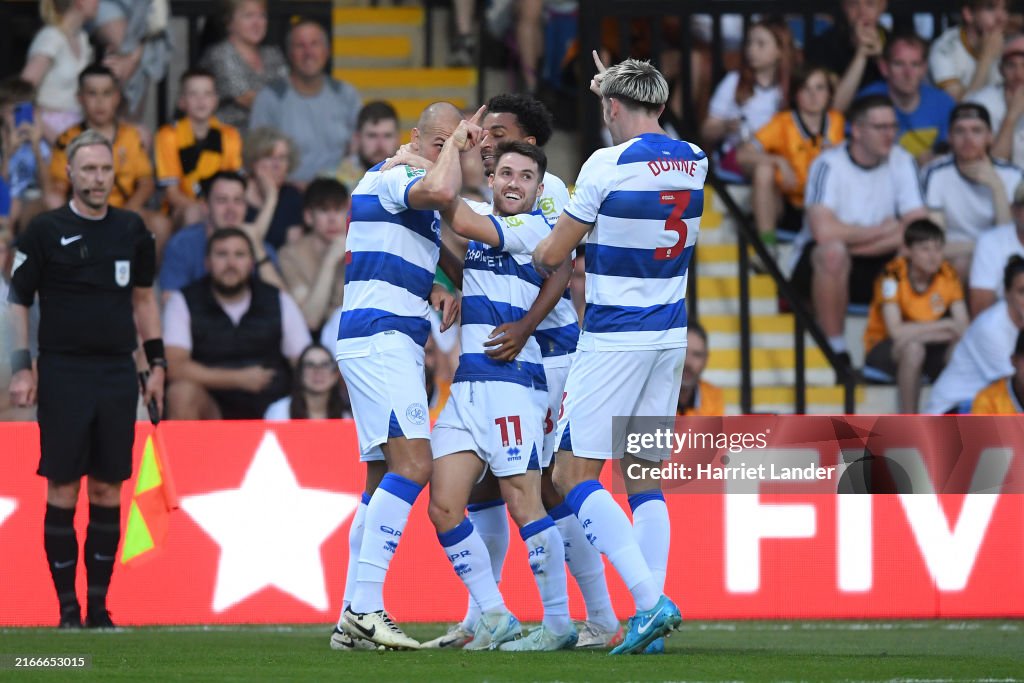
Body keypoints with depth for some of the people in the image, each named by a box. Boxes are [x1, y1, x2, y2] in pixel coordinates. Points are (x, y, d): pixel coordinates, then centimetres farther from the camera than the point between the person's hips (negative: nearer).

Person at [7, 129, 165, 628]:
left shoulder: (131, 231, 9)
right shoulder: (45, 231, -2)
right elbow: (17, 299, 0)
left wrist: (157, 364, 14)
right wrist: (21, 369, -8)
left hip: (117, 375, 3)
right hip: (63, 375, -3)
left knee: (108, 491, 3)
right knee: (62, 490, -3)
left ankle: (100, 605, 8)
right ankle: (67, 606, 1)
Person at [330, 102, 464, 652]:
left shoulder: (411, 195, 22)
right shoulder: (394, 177, -9)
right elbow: (439, 192, -33)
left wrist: (436, 291, 13)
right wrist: (454, 144, -14)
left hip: (396, 347, 11)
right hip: (380, 341, -11)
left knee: (384, 477, 10)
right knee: (413, 464, -19)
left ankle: (353, 616, 11)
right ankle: (365, 606, -24)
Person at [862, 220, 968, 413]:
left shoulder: (948, 274, -6)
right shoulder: (893, 275, -20)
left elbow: (962, 328, -12)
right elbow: (896, 331, -29)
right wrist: (944, 326, -27)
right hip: (883, 350, -5)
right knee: (913, 348, -37)